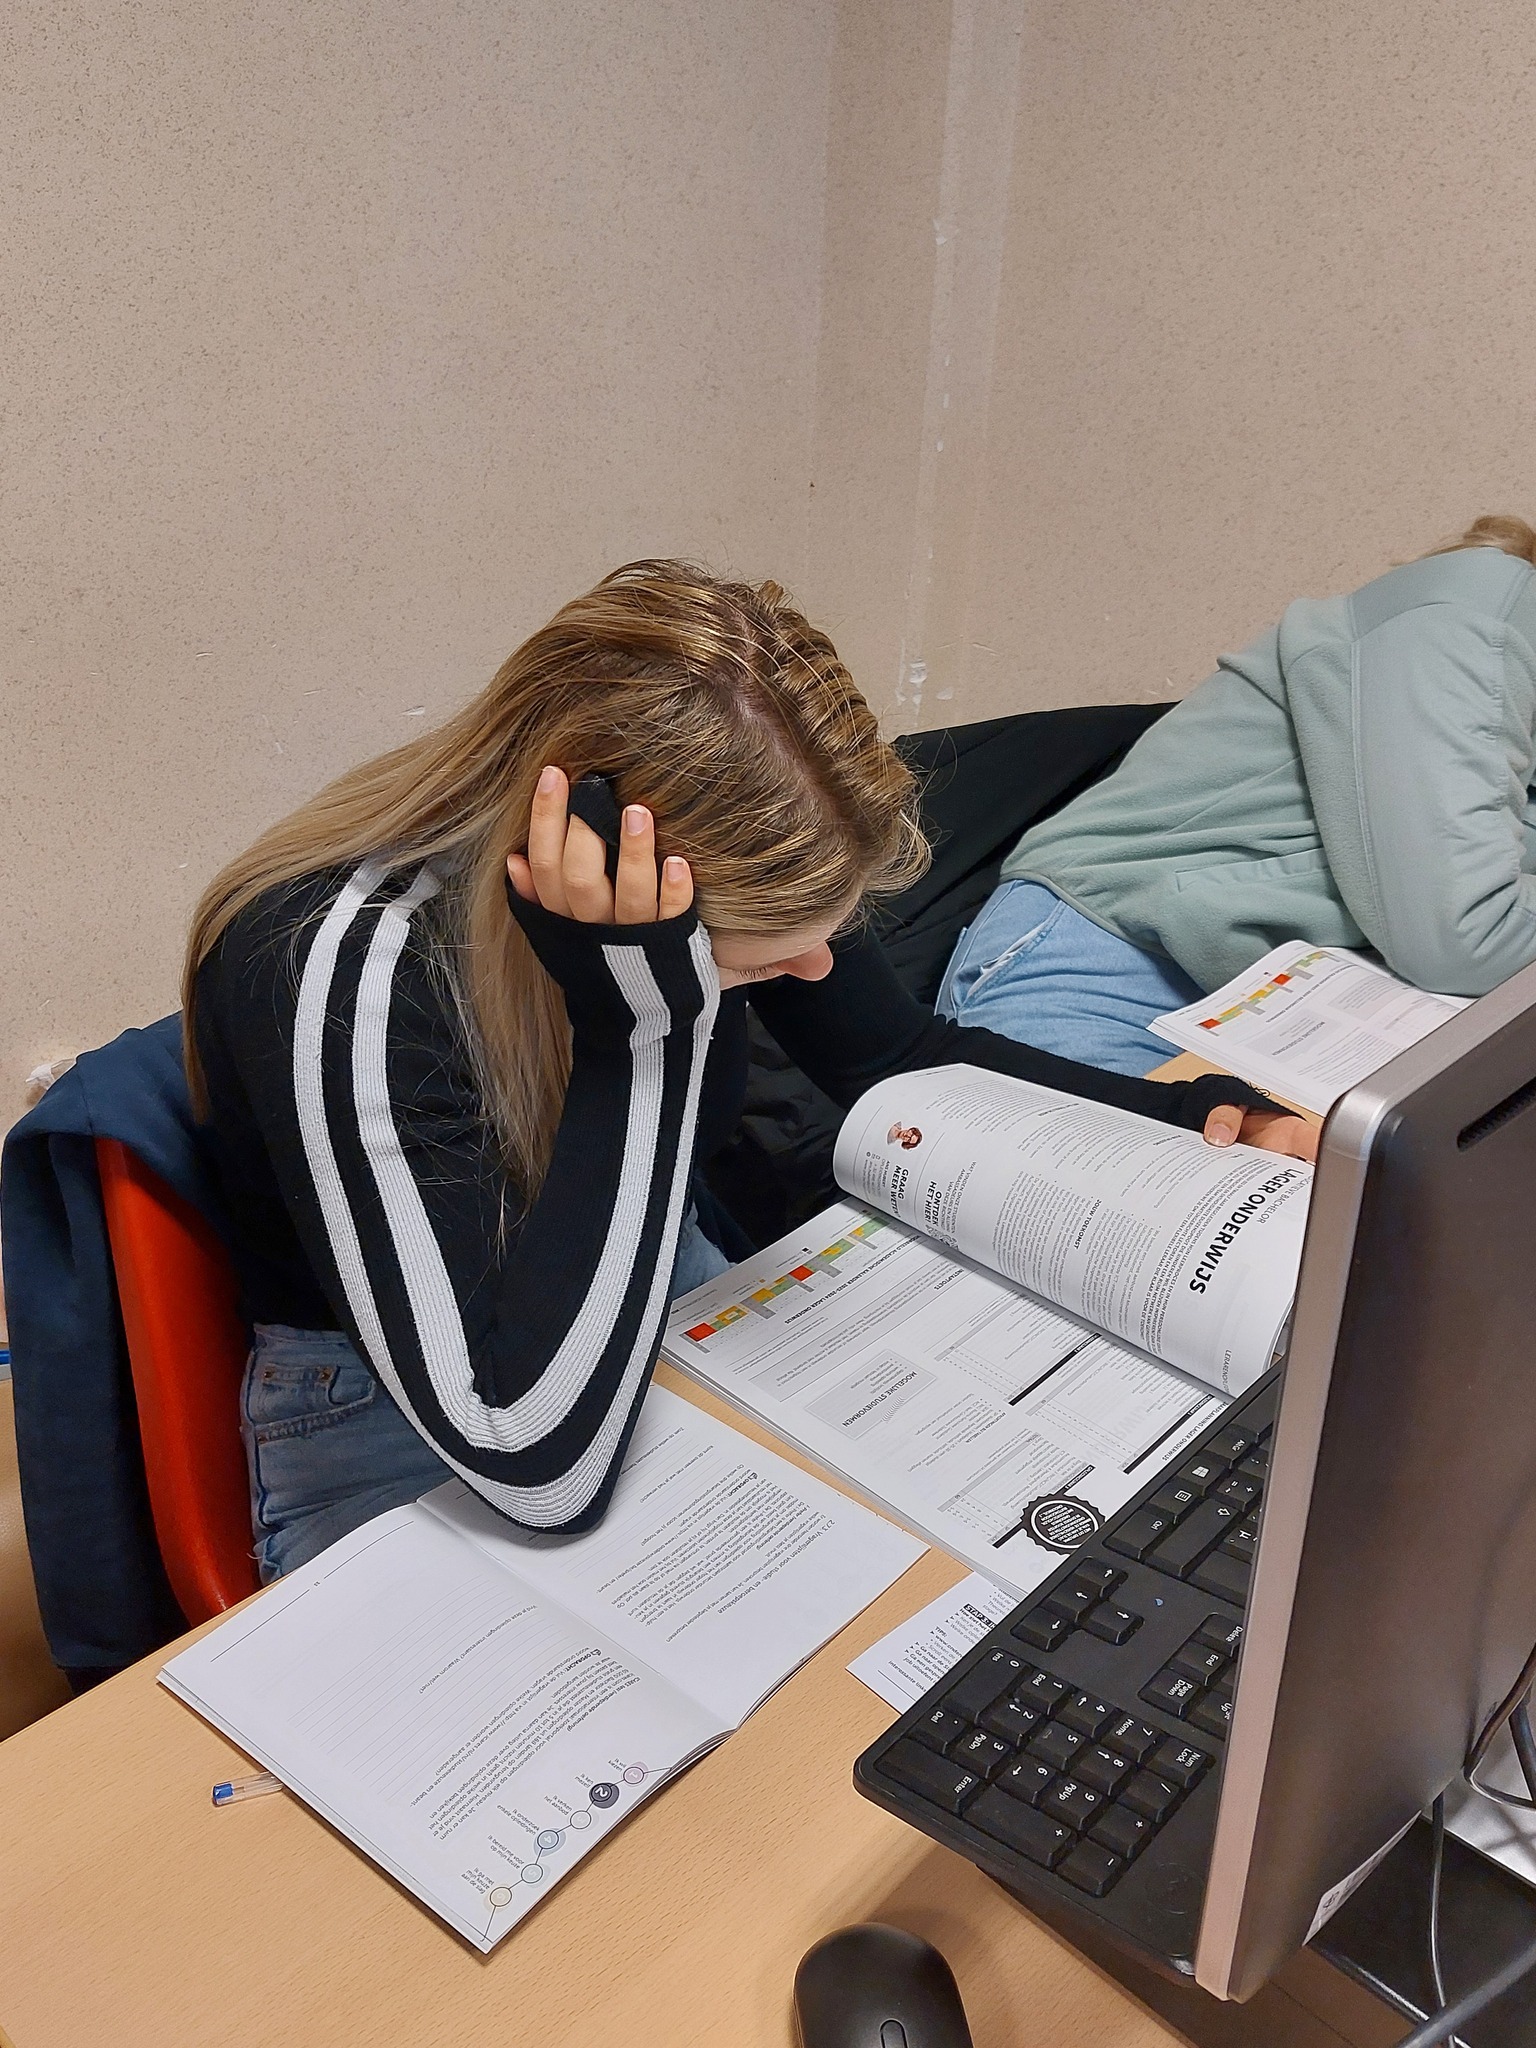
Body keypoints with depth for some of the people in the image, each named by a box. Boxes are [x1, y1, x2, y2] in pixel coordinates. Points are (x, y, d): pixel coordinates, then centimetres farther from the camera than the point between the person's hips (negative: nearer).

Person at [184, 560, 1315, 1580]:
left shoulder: (725, 856, -16)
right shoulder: (346, 970, -34)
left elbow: (901, 1063, 4)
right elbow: (539, 1461, -36)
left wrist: (1188, 1116, -8)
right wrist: (639, 1025, -39)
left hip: (669, 1315, 6)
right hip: (390, 1425, -5)